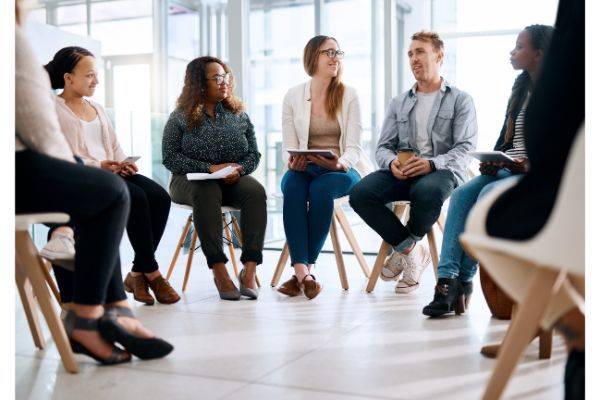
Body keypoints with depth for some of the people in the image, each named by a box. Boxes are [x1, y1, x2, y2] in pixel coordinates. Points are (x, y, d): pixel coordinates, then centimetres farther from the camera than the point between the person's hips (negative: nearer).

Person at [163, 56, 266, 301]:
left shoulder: (239, 115, 13)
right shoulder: (180, 117, 4)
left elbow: (254, 155, 10)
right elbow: (170, 157, -5)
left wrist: (238, 169, -13)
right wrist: (209, 168, -17)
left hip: (233, 180, 3)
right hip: (190, 179, -2)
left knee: (255, 191, -30)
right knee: (208, 192, -38)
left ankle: (249, 270, -35)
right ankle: (218, 270, -39)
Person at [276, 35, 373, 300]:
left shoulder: (348, 95, 2)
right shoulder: (293, 96, 6)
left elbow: (353, 148, -5)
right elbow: (288, 147, 3)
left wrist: (340, 163, -28)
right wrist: (292, 161, -21)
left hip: (344, 169, -1)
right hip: (304, 168, 2)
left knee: (321, 188, -35)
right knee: (292, 185, -33)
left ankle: (306, 267, -27)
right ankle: (302, 270, -37)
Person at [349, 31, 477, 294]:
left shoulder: (460, 100, 10)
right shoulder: (398, 104, 22)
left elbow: (466, 147, -3)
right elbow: (383, 147, 15)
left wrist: (432, 163, -22)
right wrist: (392, 163, -11)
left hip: (443, 171, -4)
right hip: (401, 171, 4)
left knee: (426, 191, -40)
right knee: (360, 193, -25)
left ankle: (405, 247, -10)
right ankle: (413, 253, -13)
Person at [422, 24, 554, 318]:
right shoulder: (520, 88, 18)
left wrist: (529, 164, -21)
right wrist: (492, 162, -1)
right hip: (509, 170, 7)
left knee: (490, 195, -31)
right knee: (462, 194, -19)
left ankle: (463, 279, -21)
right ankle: (448, 278, -28)